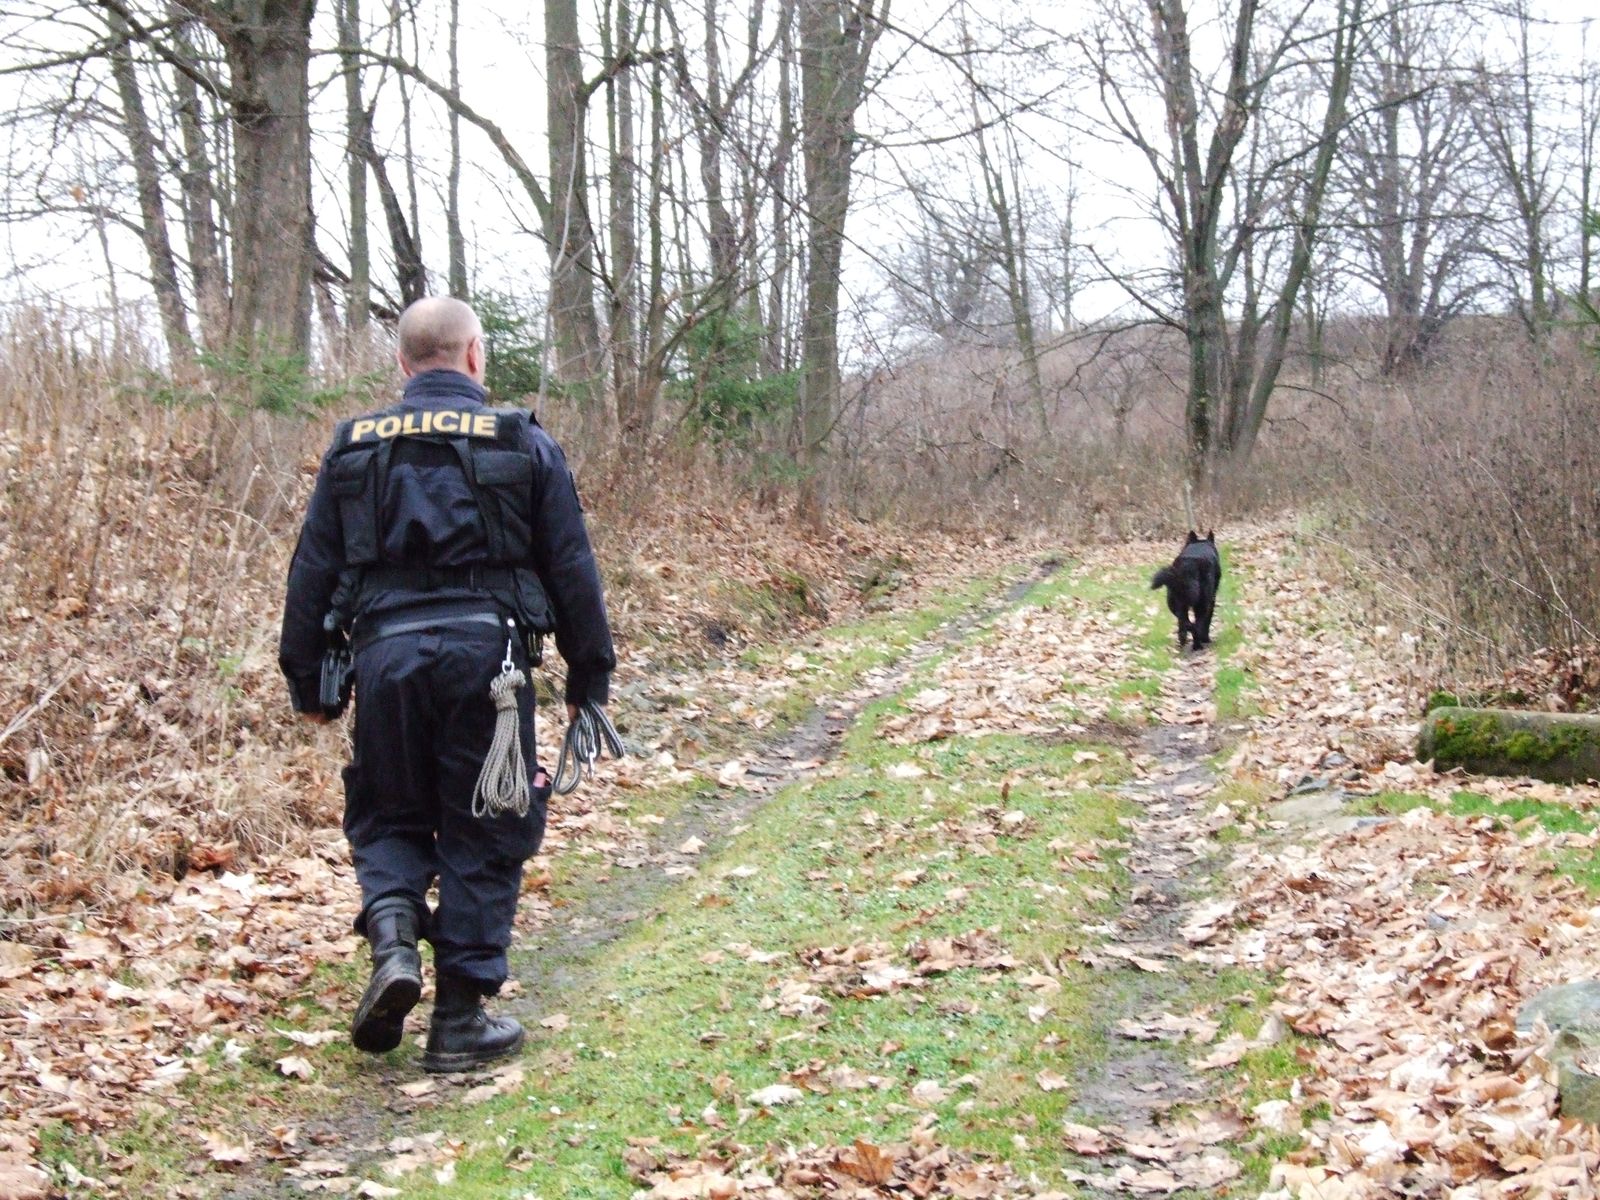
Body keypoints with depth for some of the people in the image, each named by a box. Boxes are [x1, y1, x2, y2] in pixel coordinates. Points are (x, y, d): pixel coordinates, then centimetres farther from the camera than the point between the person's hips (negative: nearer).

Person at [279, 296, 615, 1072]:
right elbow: (572, 571, 5)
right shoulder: (524, 445, 4)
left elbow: (312, 573, 10)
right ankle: (461, 1021, 10)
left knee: (387, 818, 19)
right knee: (484, 836, 8)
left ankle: (394, 935, -8)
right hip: (486, 652, -2)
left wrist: (308, 682, 18)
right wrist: (589, 680, 13)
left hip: (385, 655, 2)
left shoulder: (355, 449, 10)